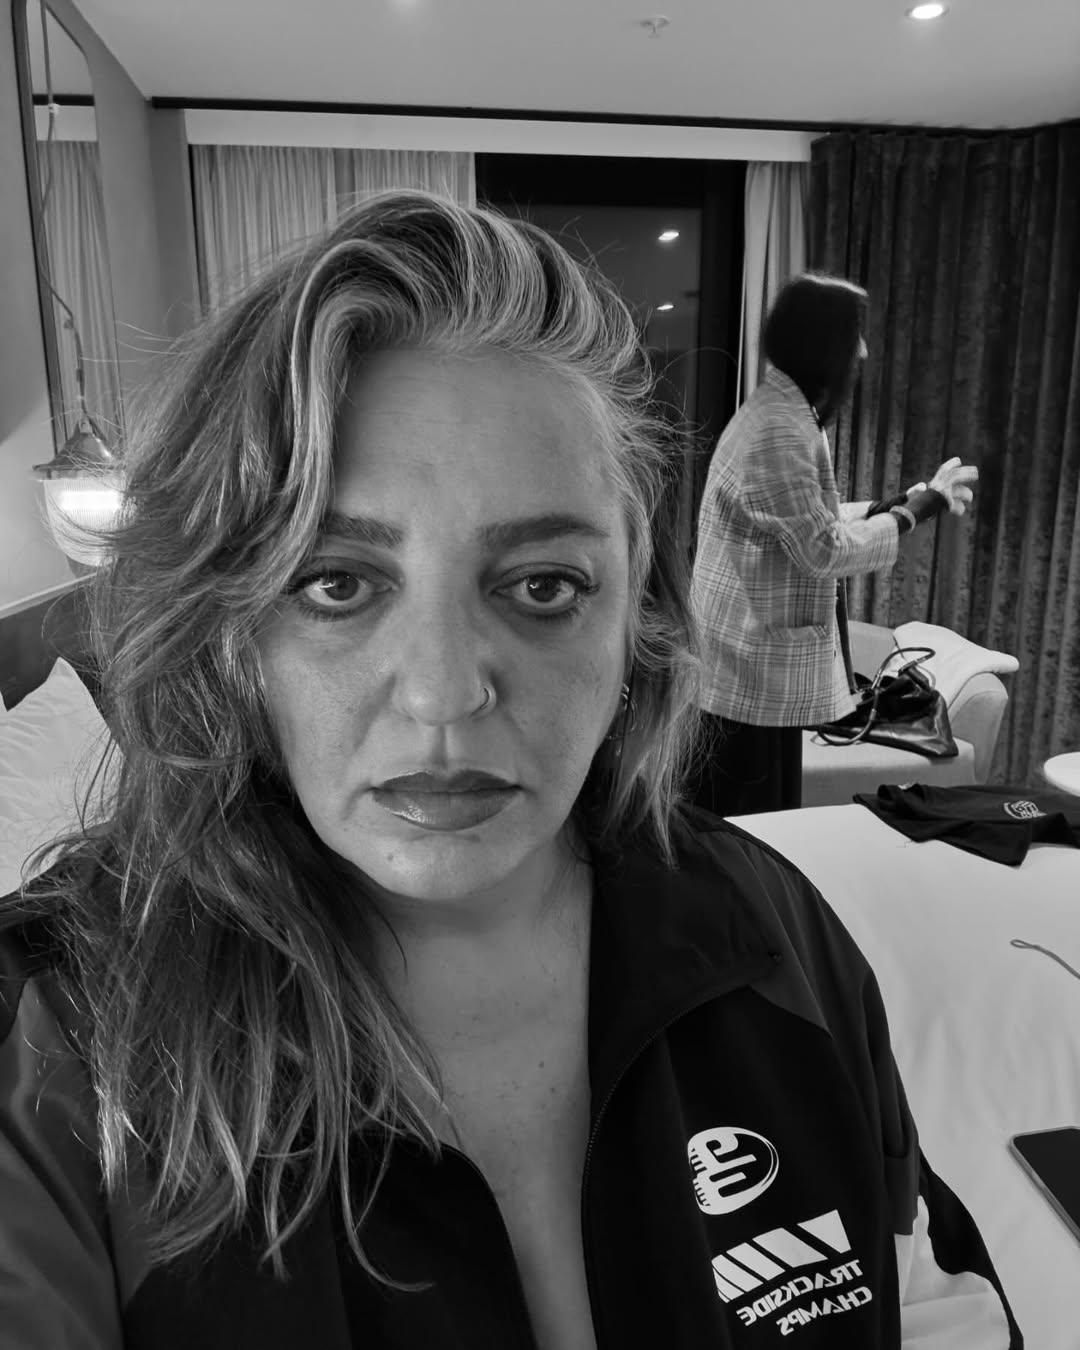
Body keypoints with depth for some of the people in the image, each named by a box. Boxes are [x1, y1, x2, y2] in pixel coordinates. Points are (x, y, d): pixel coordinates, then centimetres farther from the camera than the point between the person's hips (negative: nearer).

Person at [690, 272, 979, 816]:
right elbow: (825, 550, -21)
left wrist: (910, 500, 8)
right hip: (752, 675, -10)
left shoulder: (786, 415, 13)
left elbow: (812, 522, 17)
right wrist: (922, 508, -10)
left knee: (761, 823, 19)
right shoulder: (777, 431, -20)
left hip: (761, 668, 10)